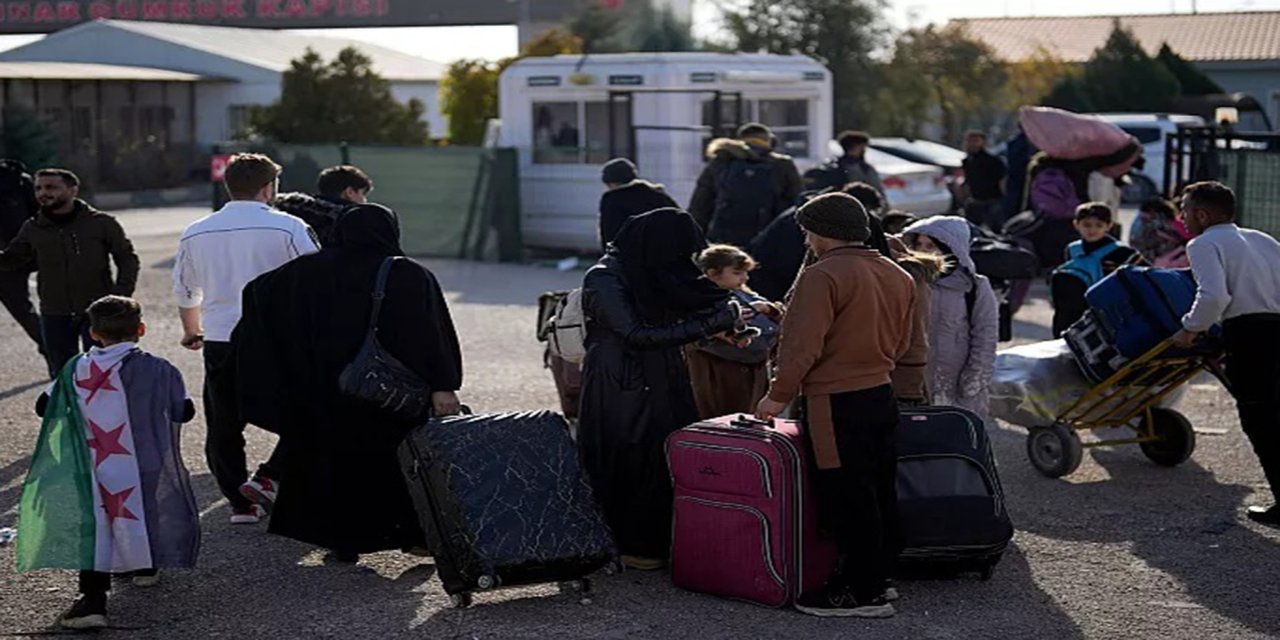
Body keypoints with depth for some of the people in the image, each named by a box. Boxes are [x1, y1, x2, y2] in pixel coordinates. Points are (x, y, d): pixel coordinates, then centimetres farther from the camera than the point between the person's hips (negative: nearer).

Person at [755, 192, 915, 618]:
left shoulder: (824, 276, -16)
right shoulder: (897, 275, 10)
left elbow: (802, 345, -19)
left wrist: (779, 395, -9)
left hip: (837, 403, -9)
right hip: (882, 395, 9)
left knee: (846, 498, -2)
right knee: (880, 490, 15)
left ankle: (861, 593, 2)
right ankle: (878, 576, 24)